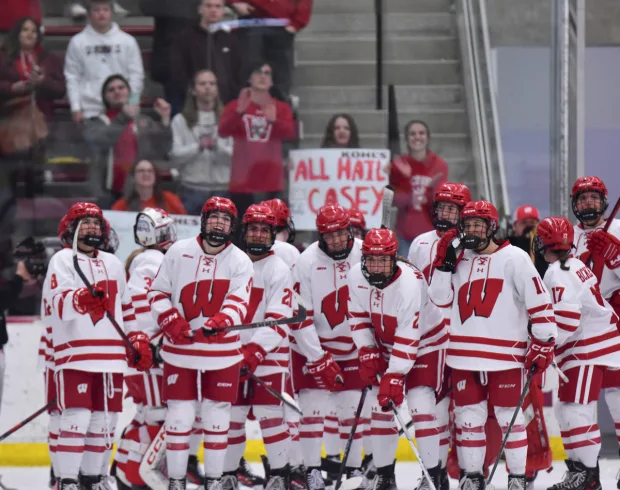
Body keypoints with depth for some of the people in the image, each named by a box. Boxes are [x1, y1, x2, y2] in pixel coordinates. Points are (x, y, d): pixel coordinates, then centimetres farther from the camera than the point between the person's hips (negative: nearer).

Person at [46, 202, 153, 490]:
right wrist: (83, 298, -38)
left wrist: (137, 339, 18)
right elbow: (61, 303, -18)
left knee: (104, 420, 7)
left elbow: (126, 306, 27)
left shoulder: (113, 264, 20)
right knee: (77, 418, -13)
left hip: (111, 356, 6)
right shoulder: (63, 260, -1)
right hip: (74, 354, -6)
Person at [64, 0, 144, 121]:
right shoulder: (78, 42, 3)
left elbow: (136, 75, 5)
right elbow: (72, 77, 3)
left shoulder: (127, 41, 4)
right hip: (90, 111, -1)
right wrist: (76, 108, -2)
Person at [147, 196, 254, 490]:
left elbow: (238, 303, -12)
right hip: (180, 351, 0)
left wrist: (219, 323, -32)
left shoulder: (240, 262, -1)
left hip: (222, 352, 0)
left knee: (217, 418, 6)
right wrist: (171, 322, -10)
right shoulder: (178, 252, 2)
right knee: (179, 416, 1)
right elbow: (158, 293, 6)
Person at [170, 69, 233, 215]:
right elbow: (175, 154, -4)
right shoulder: (181, 120, 5)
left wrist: (218, 147, -19)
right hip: (192, 189, 0)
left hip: (222, 190, 1)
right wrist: (198, 147, -18)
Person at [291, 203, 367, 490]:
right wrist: (319, 360, -17)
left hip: (353, 346, 2)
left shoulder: (365, 255, -12)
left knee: (352, 407, 5)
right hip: (313, 346, -2)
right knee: (314, 406, -7)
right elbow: (299, 318, -15)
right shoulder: (306, 262, -17)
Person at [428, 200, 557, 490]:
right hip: (465, 354, 5)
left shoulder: (514, 258, -5)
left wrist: (543, 344, -10)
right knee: (468, 415, 7)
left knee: (509, 416, 1)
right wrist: (443, 263, -3)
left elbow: (539, 302, -6)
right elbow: (440, 298, 8)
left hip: (505, 354, -4)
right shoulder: (458, 258, 11)